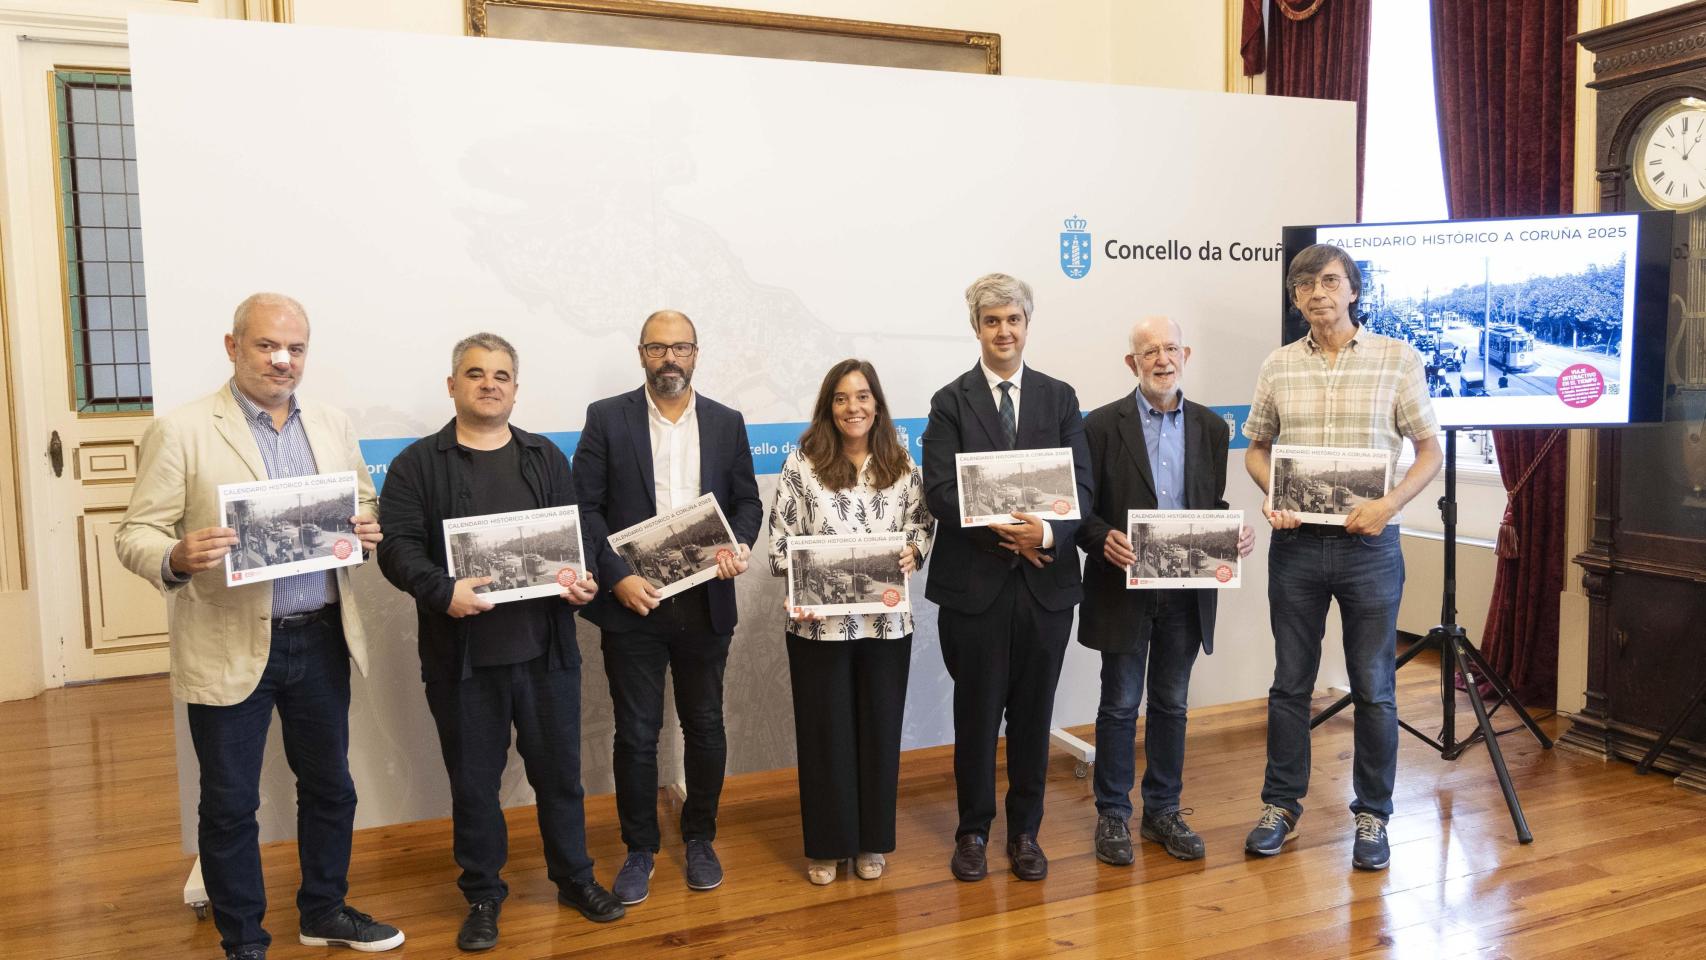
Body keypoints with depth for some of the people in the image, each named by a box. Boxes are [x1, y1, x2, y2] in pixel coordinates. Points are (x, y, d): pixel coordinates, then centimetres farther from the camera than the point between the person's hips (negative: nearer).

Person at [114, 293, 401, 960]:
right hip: (231, 649, -4)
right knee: (230, 804, 9)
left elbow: (365, 503, 15)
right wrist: (178, 558, -30)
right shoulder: (181, 432, -8)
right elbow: (135, 536, -8)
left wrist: (369, 526, -9)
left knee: (330, 785, 17)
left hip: (321, 638, 5)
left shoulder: (332, 427, 7)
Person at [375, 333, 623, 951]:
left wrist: (583, 579, -9)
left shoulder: (547, 458, 10)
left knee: (559, 771, 13)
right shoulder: (417, 464, 0)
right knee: (473, 782, 11)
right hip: (461, 656, -2)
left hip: (545, 649, 2)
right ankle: (483, 894, 29)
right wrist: (442, 590, -24)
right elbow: (398, 546, -7)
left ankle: (575, 878, 31)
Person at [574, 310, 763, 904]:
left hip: (705, 604, 2)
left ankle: (700, 840, 31)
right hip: (632, 603, -2)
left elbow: (747, 501, 9)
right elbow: (585, 508, -4)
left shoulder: (726, 423, 6)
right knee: (636, 733, 7)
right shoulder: (606, 418, -1)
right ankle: (640, 849, 24)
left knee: (705, 727, 12)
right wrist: (617, 577, -15)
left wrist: (739, 545, -12)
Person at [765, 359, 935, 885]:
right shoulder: (802, 463, -4)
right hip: (818, 622, -2)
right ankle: (827, 844, 25)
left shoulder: (901, 465, 4)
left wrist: (913, 552, -11)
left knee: (879, 728, 11)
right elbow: (781, 537, -3)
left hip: (886, 621, 2)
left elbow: (922, 523, 9)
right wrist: (799, 584, -17)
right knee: (824, 731, 8)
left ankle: (872, 841, 29)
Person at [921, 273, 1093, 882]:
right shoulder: (951, 402, 1)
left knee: (1033, 714, 11)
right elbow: (939, 490, -8)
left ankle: (1025, 831, 27)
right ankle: (973, 831, 26)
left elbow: (1081, 486, 1)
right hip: (975, 582, -2)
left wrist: (1049, 531, -19)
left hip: (1046, 582, 2)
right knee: (976, 713, 9)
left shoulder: (1060, 399, 8)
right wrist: (1001, 533, -18)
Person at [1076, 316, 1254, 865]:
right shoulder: (1103, 424, -5)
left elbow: (1214, 505, 12)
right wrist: (1104, 539, -24)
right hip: (1123, 587, -3)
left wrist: (1235, 533, -9)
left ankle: (1163, 811, 28)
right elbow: (1081, 509, -5)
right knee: (1120, 705, 7)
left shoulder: (1210, 427, 7)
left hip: (1186, 589, 4)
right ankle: (1113, 815, 20)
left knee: (1171, 704, 14)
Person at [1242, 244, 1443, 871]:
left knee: (1373, 689, 7)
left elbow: (1430, 450, 0)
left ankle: (1372, 815, 22)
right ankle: (1281, 805, 26)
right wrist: (1269, 495, -8)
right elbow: (1256, 448, 12)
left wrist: (1390, 503, -16)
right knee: (1290, 682, 11)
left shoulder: (1398, 359, -1)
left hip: (1369, 544, -2)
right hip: (1295, 543, 2)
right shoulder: (1278, 366, 5)